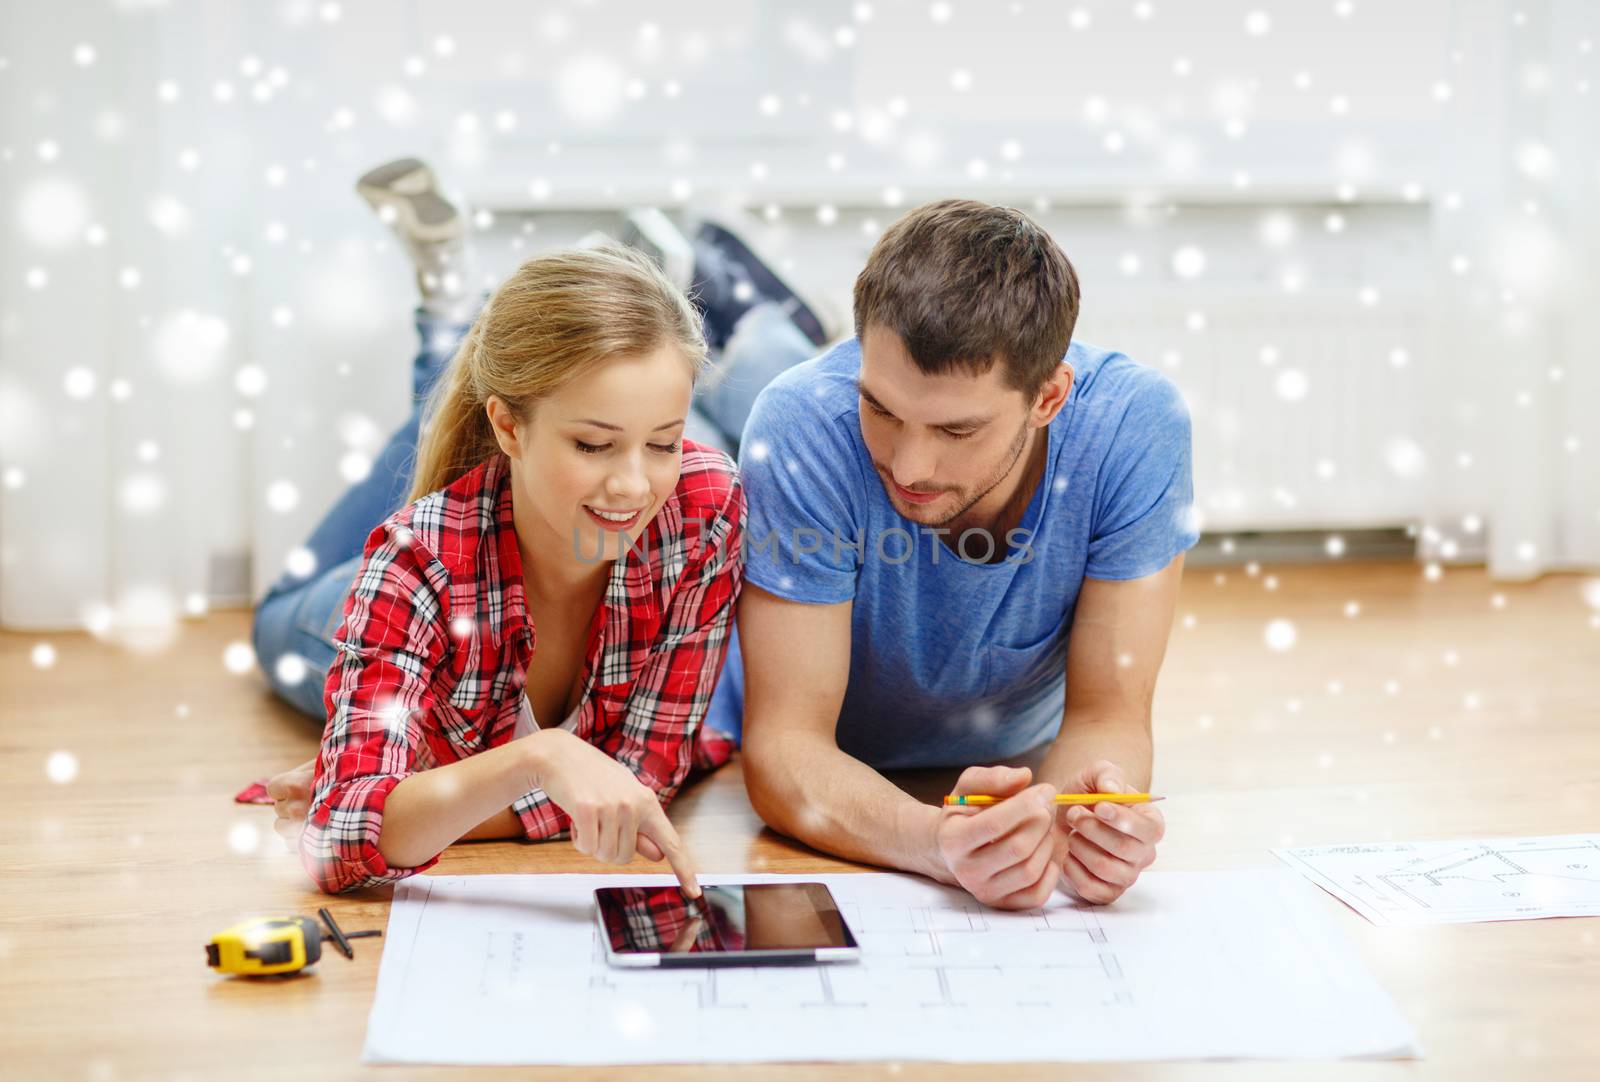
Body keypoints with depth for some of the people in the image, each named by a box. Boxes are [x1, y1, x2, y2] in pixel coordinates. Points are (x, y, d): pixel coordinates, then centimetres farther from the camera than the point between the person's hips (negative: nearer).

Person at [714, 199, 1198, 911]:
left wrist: (1075, 820, -41)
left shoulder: (1137, 425, -23)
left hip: (1017, 769, 1)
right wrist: (939, 843, -49)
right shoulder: (806, 425, -29)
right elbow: (786, 743, -29)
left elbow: (1107, 712, -18)